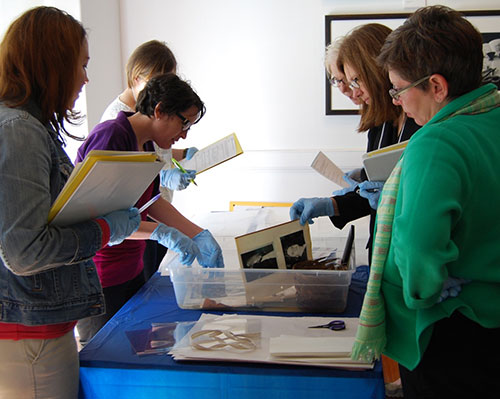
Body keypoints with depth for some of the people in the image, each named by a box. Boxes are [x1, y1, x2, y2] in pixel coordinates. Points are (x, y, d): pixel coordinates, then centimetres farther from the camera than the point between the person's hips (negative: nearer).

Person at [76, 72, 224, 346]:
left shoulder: (146, 146, 11)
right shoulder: (110, 136, -19)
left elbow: (153, 201, 9)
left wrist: (199, 236, 0)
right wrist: (161, 232, -30)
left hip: (131, 271, 9)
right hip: (98, 280, -9)